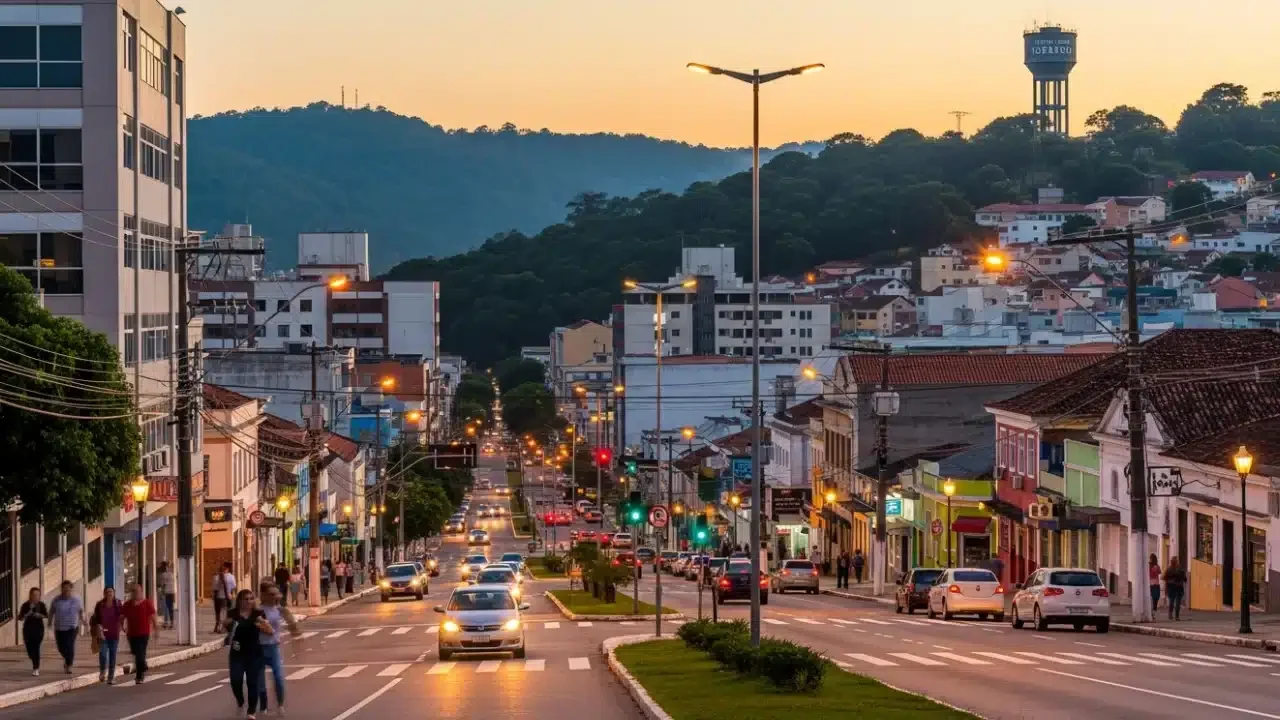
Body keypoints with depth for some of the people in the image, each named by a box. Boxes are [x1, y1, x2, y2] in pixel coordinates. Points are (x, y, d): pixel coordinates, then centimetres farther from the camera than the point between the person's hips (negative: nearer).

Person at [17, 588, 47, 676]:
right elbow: (20, 618, 1)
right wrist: (27, 614, -18)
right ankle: (35, 664, 34)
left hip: (38, 629, -2)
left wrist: (40, 615, -15)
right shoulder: (25, 605, 0)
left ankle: (36, 669, -7)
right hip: (28, 629, 2)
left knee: (36, 648, -12)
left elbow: (47, 616, 6)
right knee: (29, 649, 3)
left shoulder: (41, 605, 0)